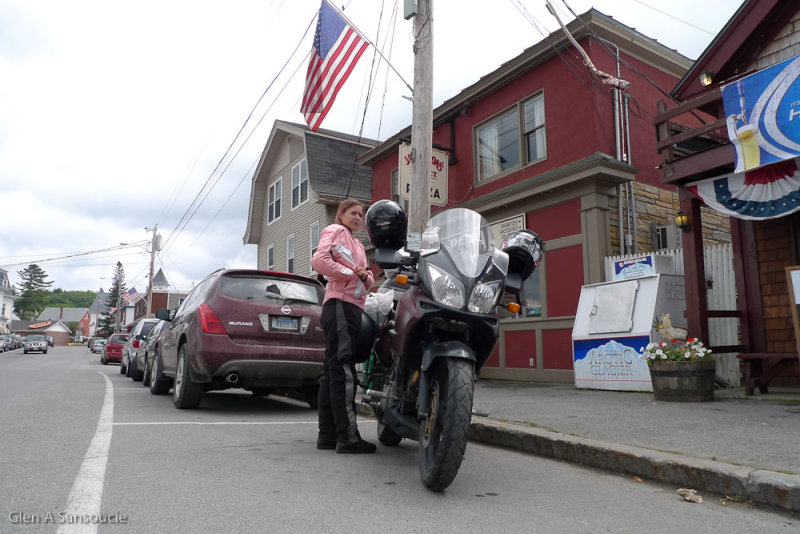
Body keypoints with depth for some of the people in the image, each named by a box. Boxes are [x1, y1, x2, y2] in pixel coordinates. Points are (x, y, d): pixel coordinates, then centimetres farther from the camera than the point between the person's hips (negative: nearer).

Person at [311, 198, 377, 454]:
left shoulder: (358, 244, 31)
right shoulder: (335, 230, 5)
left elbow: (368, 279, 25)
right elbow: (318, 260, -13)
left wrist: (366, 275, 2)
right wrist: (350, 273, -9)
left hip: (354, 307, 9)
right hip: (340, 304, -9)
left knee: (333, 370, 7)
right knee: (343, 370, -14)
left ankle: (327, 435, 11)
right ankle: (348, 437, -15)